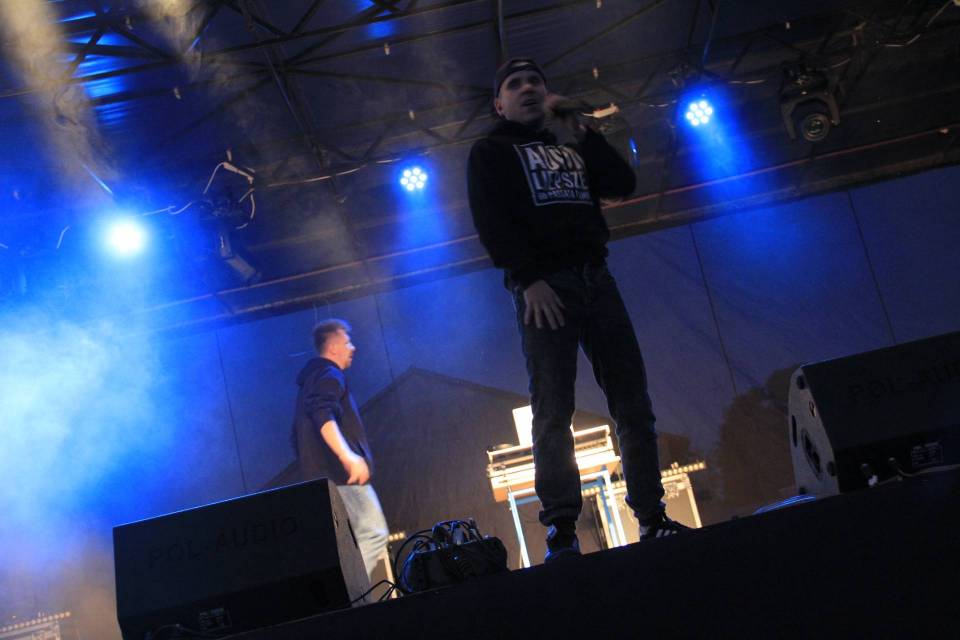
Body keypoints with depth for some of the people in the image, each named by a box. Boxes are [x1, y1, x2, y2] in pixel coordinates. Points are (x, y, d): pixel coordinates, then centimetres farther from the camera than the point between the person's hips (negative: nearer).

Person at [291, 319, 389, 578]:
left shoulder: (310, 380, 23)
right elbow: (323, 417, -27)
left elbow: (298, 437, 27)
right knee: (373, 534, -13)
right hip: (342, 476, -10)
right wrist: (348, 456, -38)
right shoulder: (330, 375, -7)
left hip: (321, 477, 10)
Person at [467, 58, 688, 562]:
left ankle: (652, 518, 3)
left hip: (595, 279, 5)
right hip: (543, 286, -5)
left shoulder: (571, 151, 28)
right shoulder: (490, 153, 13)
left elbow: (623, 182, 13)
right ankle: (561, 533, -12)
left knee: (633, 403, -1)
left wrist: (580, 129, 8)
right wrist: (527, 279, -16)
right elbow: (490, 222, -3)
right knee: (553, 411, -12)